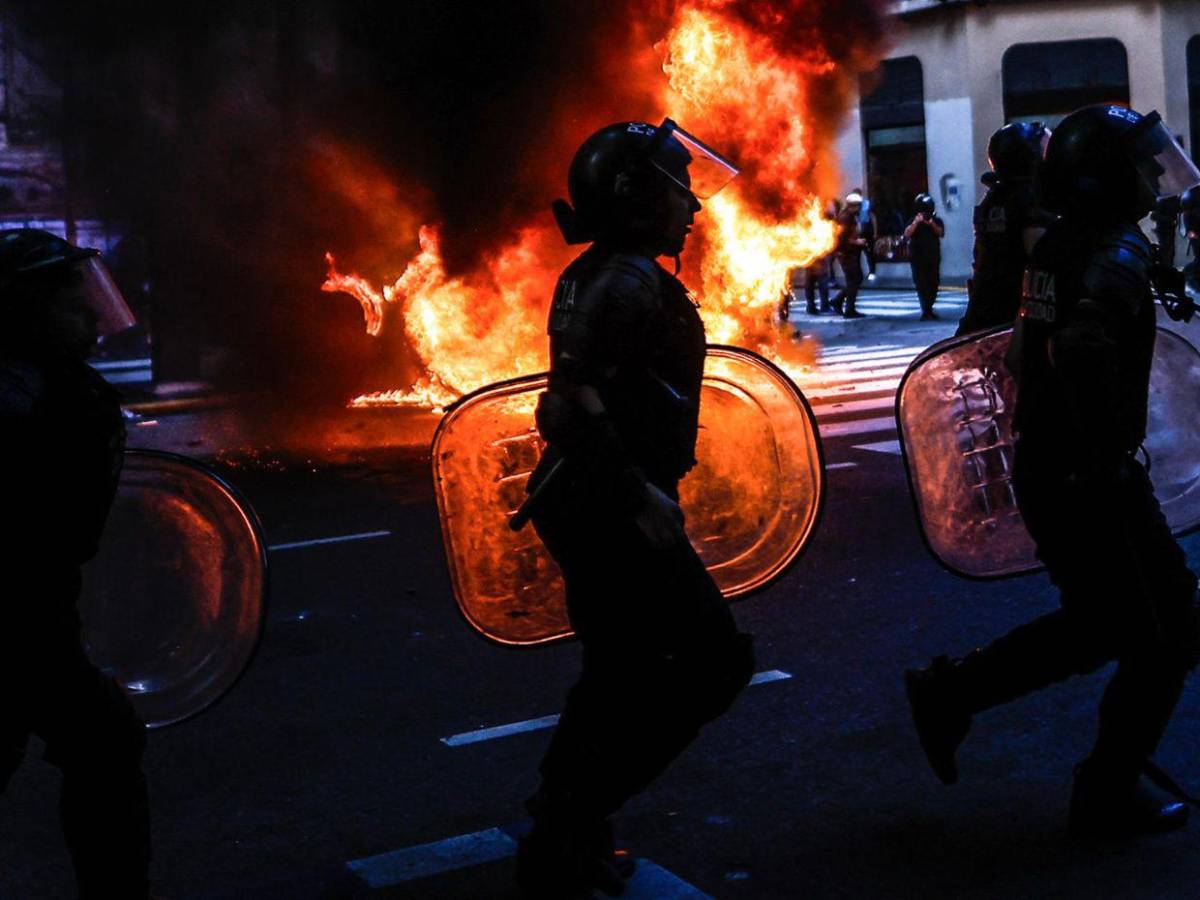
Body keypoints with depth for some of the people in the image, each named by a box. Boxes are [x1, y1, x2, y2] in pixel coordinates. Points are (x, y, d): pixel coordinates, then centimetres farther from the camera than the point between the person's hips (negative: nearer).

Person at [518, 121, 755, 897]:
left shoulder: (602, 277, 14)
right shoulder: (629, 282, -18)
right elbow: (578, 405, -28)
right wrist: (641, 494, -23)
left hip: (591, 506, 10)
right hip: (611, 512, -10)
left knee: (623, 673, 19)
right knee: (716, 658, -3)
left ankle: (562, 833, 29)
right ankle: (577, 812, 1)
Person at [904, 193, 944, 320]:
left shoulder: (937, 221, 8)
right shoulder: (914, 221, 4)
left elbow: (941, 234, -8)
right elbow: (907, 234, -12)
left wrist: (932, 224, -21)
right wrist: (916, 222, -23)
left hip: (933, 258, 2)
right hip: (918, 258, -2)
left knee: (933, 283, 1)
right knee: (921, 284, -9)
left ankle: (929, 308, 14)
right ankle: (925, 310, -12)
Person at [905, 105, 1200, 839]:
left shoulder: (1057, 246, 9)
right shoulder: (1114, 257, -20)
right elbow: (1084, 352, -34)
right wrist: (1108, 461, -25)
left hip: (1043, 470, 9)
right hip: (1092, 482, -9)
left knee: (1097, 622, 22)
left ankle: (950, 694, 23)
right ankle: (1111, 795, 17)